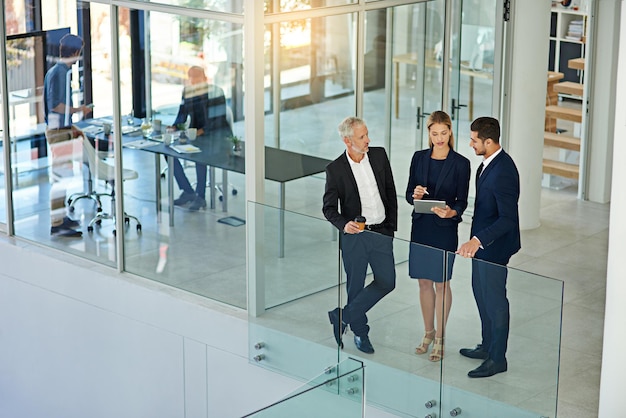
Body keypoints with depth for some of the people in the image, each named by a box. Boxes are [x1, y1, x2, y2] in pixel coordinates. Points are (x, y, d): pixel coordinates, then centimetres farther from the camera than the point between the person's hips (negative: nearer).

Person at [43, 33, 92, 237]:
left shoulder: (54, 71, 14)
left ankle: (61, 218, 26)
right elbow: (56, 106, -22)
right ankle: (57, 225, -9)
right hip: (58, 131, -11)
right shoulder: (61, 72, -16)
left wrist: (71, 128, 20)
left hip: (58, 130, 11)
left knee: (61, 176, 17)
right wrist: (79, 110, -8)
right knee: (61, 177, -9)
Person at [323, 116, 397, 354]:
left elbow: (391, 192, 9)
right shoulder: (335, 169, -9)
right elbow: (328, 208, -3)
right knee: (355, 286, 6)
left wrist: (391, 226, 8)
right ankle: (360, 333, 26)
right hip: (354, 235, -3)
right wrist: (343, 225, -22)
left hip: (381, 233, 3)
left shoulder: (379, 155, 0)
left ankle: (342, 317, 15)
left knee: (387, 282, 2)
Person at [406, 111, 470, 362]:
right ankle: (428, 332, 27)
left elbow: (462, 201, -6)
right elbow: (408, 194, 5)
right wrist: (415, 195, -18)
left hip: (445, 230, -4)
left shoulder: (460, 163, -8)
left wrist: (450, 212, -27)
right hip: (420, 227, 4)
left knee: (441, 283, 4)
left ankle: (439, 338, 16)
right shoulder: (419, 158, 3)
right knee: (424, 282, 12)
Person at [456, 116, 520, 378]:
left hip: (494, 246, -10)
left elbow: (508, 218, -30)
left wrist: (477, 240, -38)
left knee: (494, 300, 3)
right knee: (481, 293, 21)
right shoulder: (488, 162, 2)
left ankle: (498, 359, 16)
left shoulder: (504, 172, -28)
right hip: (481, 242, 10)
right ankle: (488, 346, 37)